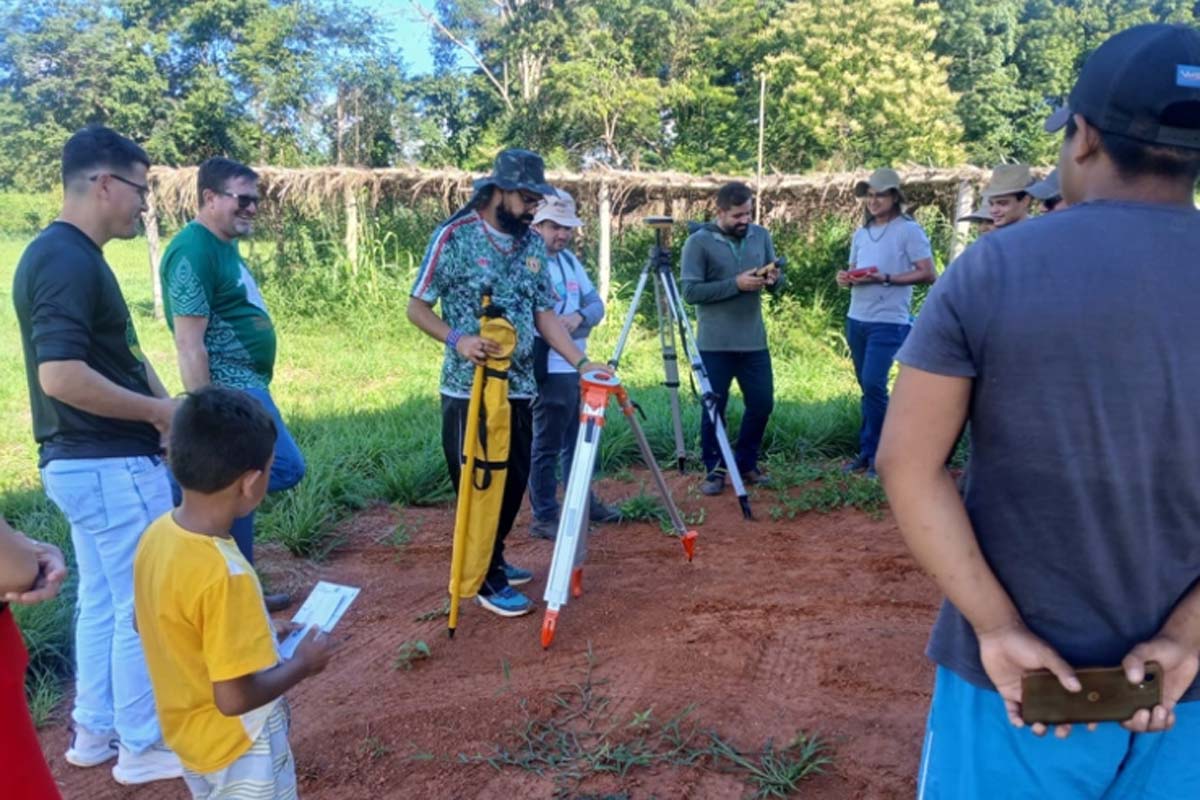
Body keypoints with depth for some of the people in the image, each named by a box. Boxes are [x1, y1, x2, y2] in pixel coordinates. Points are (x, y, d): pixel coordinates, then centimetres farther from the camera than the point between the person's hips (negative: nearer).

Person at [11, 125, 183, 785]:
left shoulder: (64, 253, 12)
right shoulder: (70, 260, -20)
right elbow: (61, 376, -29)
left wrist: (162, 411, 3)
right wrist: (157, 410, -17)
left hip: (84, 460, 10)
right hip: (111, 465, -10)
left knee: (103, 600, 19)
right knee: (143, 606, 3)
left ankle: (94, 732, 33)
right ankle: (142, 748, 18)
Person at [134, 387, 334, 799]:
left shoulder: (158, 534, -11)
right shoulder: (224, 574, -35)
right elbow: (235, 697, -29)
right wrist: (303, 663, -14)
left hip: (191, 733, 7)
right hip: (240, 748, -7)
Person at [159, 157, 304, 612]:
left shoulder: (225, 246, 15)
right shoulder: (193, 251, -16)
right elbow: (190, 344, -20)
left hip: (247, 386, 10)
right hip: (231, 390, -10)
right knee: (285, 468, -14)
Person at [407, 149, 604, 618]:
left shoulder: (532, 245, 7)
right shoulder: (454, 237, -9)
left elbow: (544, 313, 9)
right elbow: (417, 308, -6)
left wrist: (581, 362, -2)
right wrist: (456, 339, -23)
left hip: (518, 388, 6)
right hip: (468, 390, -6)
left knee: (514, 482, 14)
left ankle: (494, 559, 34)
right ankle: (488, 580, 17)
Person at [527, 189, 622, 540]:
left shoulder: (570, 259, 13)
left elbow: (596, 302, 8)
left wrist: (580, 316, -13)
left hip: (577, 366, 9)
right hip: (550, 370, -8)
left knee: (578, 441, 19)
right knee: (547, 446, 0)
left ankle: (583, 502, 33)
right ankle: (544, 518, 10)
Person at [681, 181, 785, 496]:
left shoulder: (761, 236, 8)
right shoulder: (699, 242, -7)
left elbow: (778, 283, 12)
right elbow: (690, 291, -14)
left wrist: (775, 279, -12)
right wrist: (735, 284, -21)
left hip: (755, 341, 5)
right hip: (715, 344, -4)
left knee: (762, 404, 9)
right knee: (714, 409, 3)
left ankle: (746, 464, 28)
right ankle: (714, 470, 19)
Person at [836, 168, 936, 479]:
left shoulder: (909, 230, -6)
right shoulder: (861, 234, 15)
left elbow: (928, 274, -11)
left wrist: (885, 278, -20)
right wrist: (845, 277, -2)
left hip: (888, 322, -7)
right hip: (856, 319, 7)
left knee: (874, 385, -12)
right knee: (867, 387, 11)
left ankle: (876, 454, 2)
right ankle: (868, 451, 19)